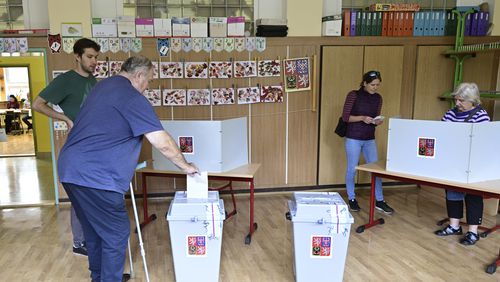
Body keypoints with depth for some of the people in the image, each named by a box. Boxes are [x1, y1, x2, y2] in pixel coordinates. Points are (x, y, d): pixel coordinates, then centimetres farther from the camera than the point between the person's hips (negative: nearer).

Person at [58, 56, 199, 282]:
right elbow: (162, 142, -15)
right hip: (95, 177, -10)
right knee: (116, 233, 2)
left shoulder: (103, 85, 17)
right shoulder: (132, 97, -13)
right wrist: (185, 166, -2)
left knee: (94, 230, 21)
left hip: (69, 170, 10)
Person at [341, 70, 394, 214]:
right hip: (353, 138, -4)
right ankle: (352, 199, 20)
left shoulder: (378, 98, 7)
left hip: (370, 139, 5)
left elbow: (376, 118, 12)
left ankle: (379, 201, 15)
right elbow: (345, 117, -9)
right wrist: (362, 118, -22)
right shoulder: (353, 95, -8)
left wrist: (378, 121, -11)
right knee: (352, 169, 4)